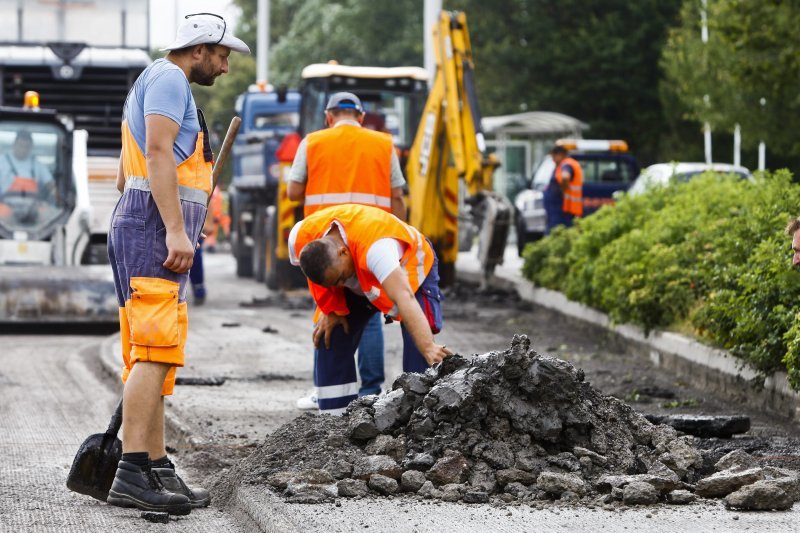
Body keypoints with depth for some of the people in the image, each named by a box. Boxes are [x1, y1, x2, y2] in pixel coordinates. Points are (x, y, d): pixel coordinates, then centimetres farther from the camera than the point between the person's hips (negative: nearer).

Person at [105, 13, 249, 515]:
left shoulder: (153, 83, 27)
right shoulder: (169, 78, -5)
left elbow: (126, 174, 32)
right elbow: (158, 153, -19)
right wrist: (176, 229, -26)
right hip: (156, 228, -11)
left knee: (153, 356, 9)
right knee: (155, 352, -19)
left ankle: (158, 469, 11)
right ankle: (131, 474, -26)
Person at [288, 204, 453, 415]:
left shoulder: (375, 246, -49)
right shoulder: (301, 238, -30)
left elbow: (404, 299, -59)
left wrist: (428, 349, -68)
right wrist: (329, 311, -7)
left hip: (409, 268, -5)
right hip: (358, 282, 5)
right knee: (328, 340, -6)